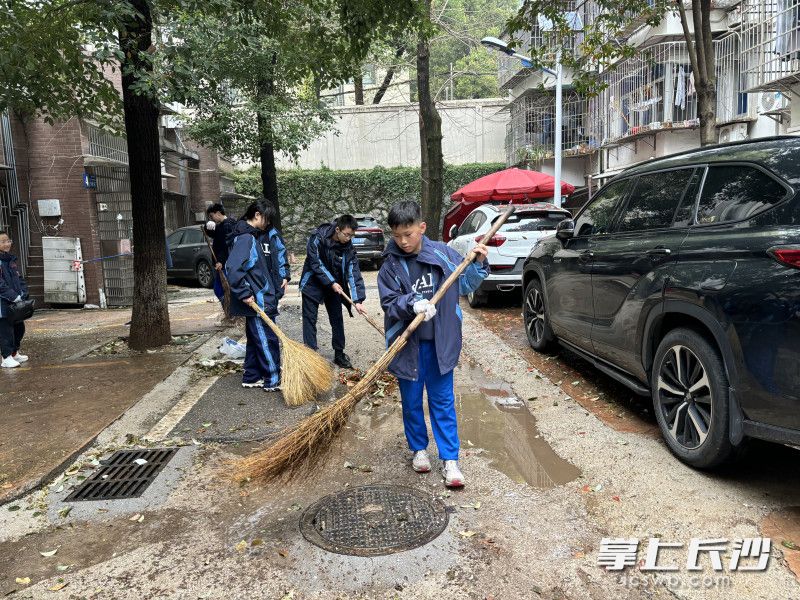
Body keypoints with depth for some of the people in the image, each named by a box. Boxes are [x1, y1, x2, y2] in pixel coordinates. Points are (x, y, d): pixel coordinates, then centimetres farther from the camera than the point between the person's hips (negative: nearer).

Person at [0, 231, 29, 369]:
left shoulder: (11, 260, 14)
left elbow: (19, 279, 15)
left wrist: (23, 293, 0)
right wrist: (13, 296, -21)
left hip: (16, 303, 8)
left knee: (19, 327, 16)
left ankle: (15, 352, 32)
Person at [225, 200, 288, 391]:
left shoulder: (264, 234, 10)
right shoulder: (244, 238, -18)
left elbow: (279, 249, 26)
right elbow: (232, 268, -26)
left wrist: (284, 274, 15)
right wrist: (244, 293, -22)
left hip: (266, 297, 10)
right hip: (256, 301, -10)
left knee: (256, 339, 16)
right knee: (267, 340, -3)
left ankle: (251, 378, 27)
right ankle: (273, 381, 7)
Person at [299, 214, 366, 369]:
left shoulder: (348, 247, -14)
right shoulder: (317, 238, -22)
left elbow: (354, 273, -17)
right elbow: (316, 264, -20)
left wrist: (358, 300, -24)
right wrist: (332, 283, -23)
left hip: (334, 285, 3)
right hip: (313, 285, -3)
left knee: (337, 320, 8)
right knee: (310, 320, -1)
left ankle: (339, 354, 20)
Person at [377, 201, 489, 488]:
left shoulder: (442, 253, -3)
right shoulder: (390, 265, -6)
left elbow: (465, 283, 8)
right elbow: (389, 302, -11)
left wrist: (478, 264, -8)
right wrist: (412, 304, -28)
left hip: (440, 343, 0)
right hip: (407, 345, 0)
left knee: (443, 401, 8)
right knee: (411, 401, 13)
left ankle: (450, 459, 16)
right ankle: (419, 449, 34)